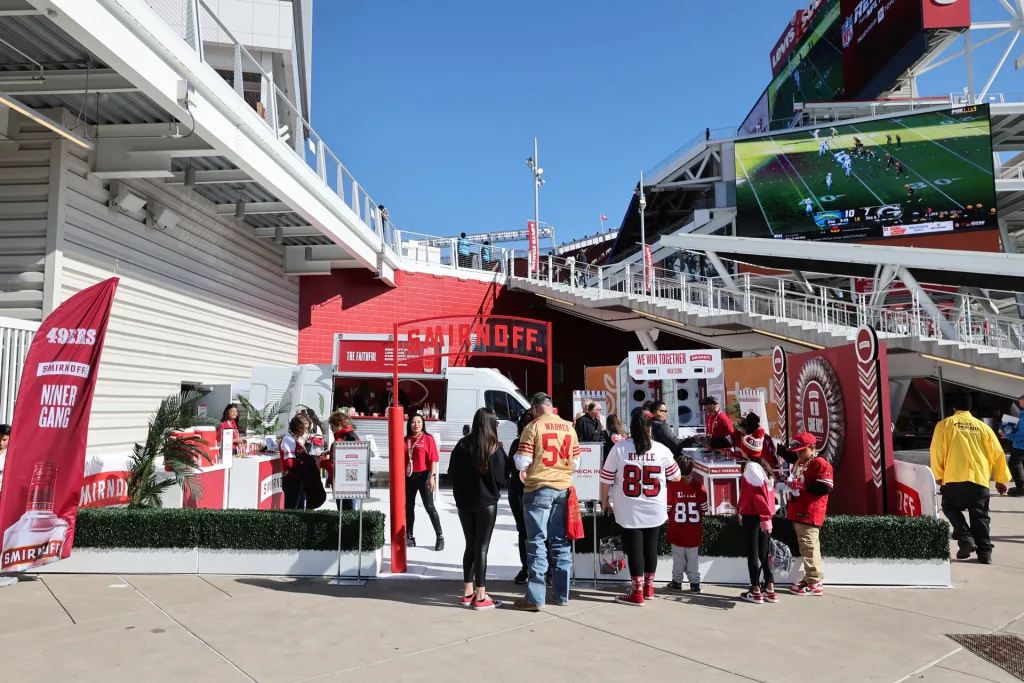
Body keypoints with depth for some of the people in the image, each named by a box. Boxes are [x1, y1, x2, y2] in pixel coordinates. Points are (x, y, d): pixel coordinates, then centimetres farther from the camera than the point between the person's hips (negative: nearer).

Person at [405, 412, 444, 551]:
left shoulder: (428, 439, -6)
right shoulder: (405, 440, 7)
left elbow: (433, 459, -9)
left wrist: (432, 476, -16)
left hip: (423, 476, -5)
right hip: (408, 476, 5)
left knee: (429, 507, -3)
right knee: (408, 507, 11)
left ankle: (440, 536, 5)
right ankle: (409, 536, 21)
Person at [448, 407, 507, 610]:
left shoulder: (462, 445, 0)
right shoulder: (494, 448, -12)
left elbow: (452, 472, 6)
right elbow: (501, 478, -11)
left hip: (464, 502, 4)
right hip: (486, 502, -4)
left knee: (470, 546, 15)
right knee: (481, 548, 1)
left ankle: (468, 593, 20)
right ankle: (480, 597, 6)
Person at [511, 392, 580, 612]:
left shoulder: (533, 427, -10)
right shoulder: (569, 428, 4)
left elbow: (522, 463, -10)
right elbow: (576, 461, 11)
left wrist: (516, 457, 11)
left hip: (538, 489, -4)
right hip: (563, 489, 5)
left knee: (537, 542, 0)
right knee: (560, 542, 12)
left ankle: (535, 598, 3)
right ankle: (561, 593, 20)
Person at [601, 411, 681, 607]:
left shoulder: (619, 448, -6)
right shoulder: (661, 450, -2)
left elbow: (606, 479, -1)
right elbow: (676, 477, 10)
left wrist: (605, 502, 13)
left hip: (629, 510, -2)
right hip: (655, 510, 2)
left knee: (634, 548, 2)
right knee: (651, 547, 14)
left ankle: (637, 593, 5)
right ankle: (648, 588, 28)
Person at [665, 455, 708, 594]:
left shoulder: (672, 485, -13)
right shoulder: (699, 486, -8)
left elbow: (667, 508, -8)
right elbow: (704, 509, -3)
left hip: (677, 529, -1)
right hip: (694, 530, 1)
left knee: (678, 557, 10)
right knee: (693, 557, 12)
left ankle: (677, 582, 17)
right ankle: (695, 583, 16)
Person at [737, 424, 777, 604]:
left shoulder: (751, 467, -14)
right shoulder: (762, 465, 10)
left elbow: (758, 493, -21)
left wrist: (764, 517, -20)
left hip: (753, 516, -8)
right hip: (762, 516, 8)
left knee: (753, 554, 1)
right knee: (764, 553, 12)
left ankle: (756, 592, 7)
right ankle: (770, 591, 16)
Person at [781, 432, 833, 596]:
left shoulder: (820, 463, -11)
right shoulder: (798, 464, 19)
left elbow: (825, 488, -20)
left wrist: (803, 485, -22)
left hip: (809, 514, -9)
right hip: (797, 512, 9)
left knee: (808, 546, -8)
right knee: (806, 546, 14)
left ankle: (814, 583, -4)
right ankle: (815, 577, 23)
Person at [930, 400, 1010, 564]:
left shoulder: (944, 425, 6)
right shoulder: (983, 426, 13)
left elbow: (937, 451, 1)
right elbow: (997, 453, 13)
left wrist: (938, 475, 11)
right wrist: (1001, 479, 20)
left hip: (955, 478, -2)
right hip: (980, 478, 3)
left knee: (950, 508, 15)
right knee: (980, 516, 9)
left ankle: (965, 539, -2)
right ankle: (984, 552, 4)